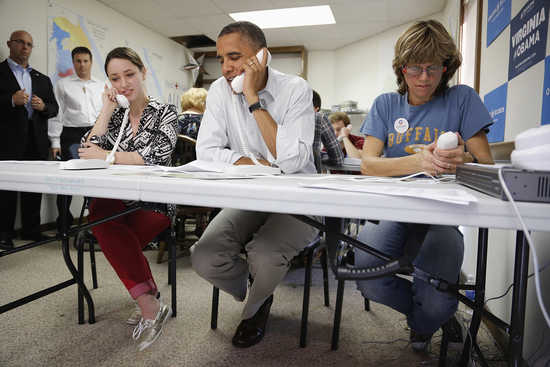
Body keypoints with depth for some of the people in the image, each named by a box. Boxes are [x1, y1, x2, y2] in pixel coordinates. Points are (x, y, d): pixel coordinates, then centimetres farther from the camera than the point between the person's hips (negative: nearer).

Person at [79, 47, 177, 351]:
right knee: (99, 213, -30)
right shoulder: (112, 115, 15)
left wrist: (106, 155, -12)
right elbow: (87, 153, 1)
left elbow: (156, 157, -14)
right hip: (115, 199, 4)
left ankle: (146, 302, -11)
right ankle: (150, 302, -21)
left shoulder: (165, 112, 3)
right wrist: (107, 110, 0)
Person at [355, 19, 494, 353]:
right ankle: (438, 312, 13)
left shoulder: (462, 99, 4)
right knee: (369, 281, -24)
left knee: (435, 305, -24)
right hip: (392, 210, 2)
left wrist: (464, 160, -27)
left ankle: (424, 321, 21)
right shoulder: (386, 105, 7)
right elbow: (368, 164, -7)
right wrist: (419, 161, -26)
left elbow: (488, 165, -1)